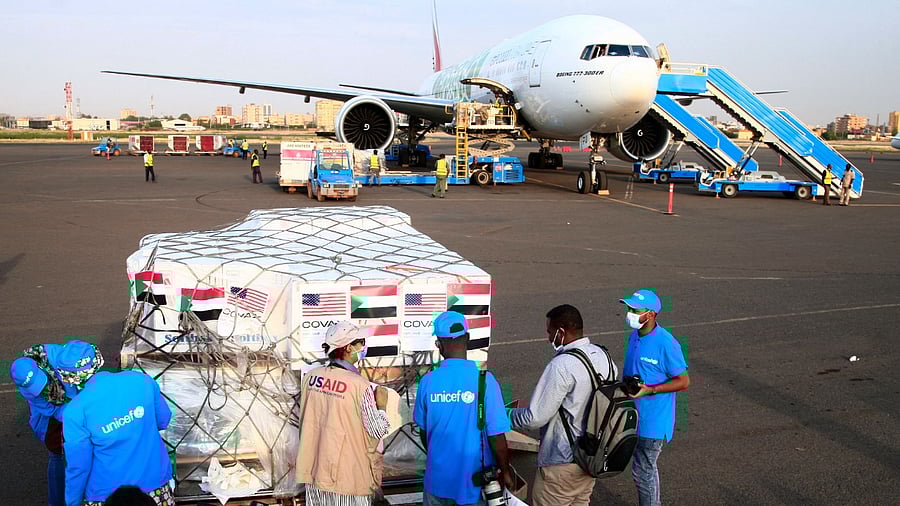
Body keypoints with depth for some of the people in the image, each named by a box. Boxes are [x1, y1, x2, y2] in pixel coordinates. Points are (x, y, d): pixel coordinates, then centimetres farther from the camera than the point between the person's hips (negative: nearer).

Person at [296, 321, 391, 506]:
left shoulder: (310, 377, -3)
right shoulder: (360, 385, -19)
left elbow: (304, 421, 8)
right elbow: (377, 432, -13)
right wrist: (381, 406, 1)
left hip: (315, 471, 5)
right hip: (348, 476, -5)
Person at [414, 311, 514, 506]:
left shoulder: (428, 382, -8)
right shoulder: (484, 381, -18)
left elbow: (423, 431, 4)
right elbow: (496, 435, -15)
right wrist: (505, 471, 2)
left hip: (438, 477, 2)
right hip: (475, 480, -2)